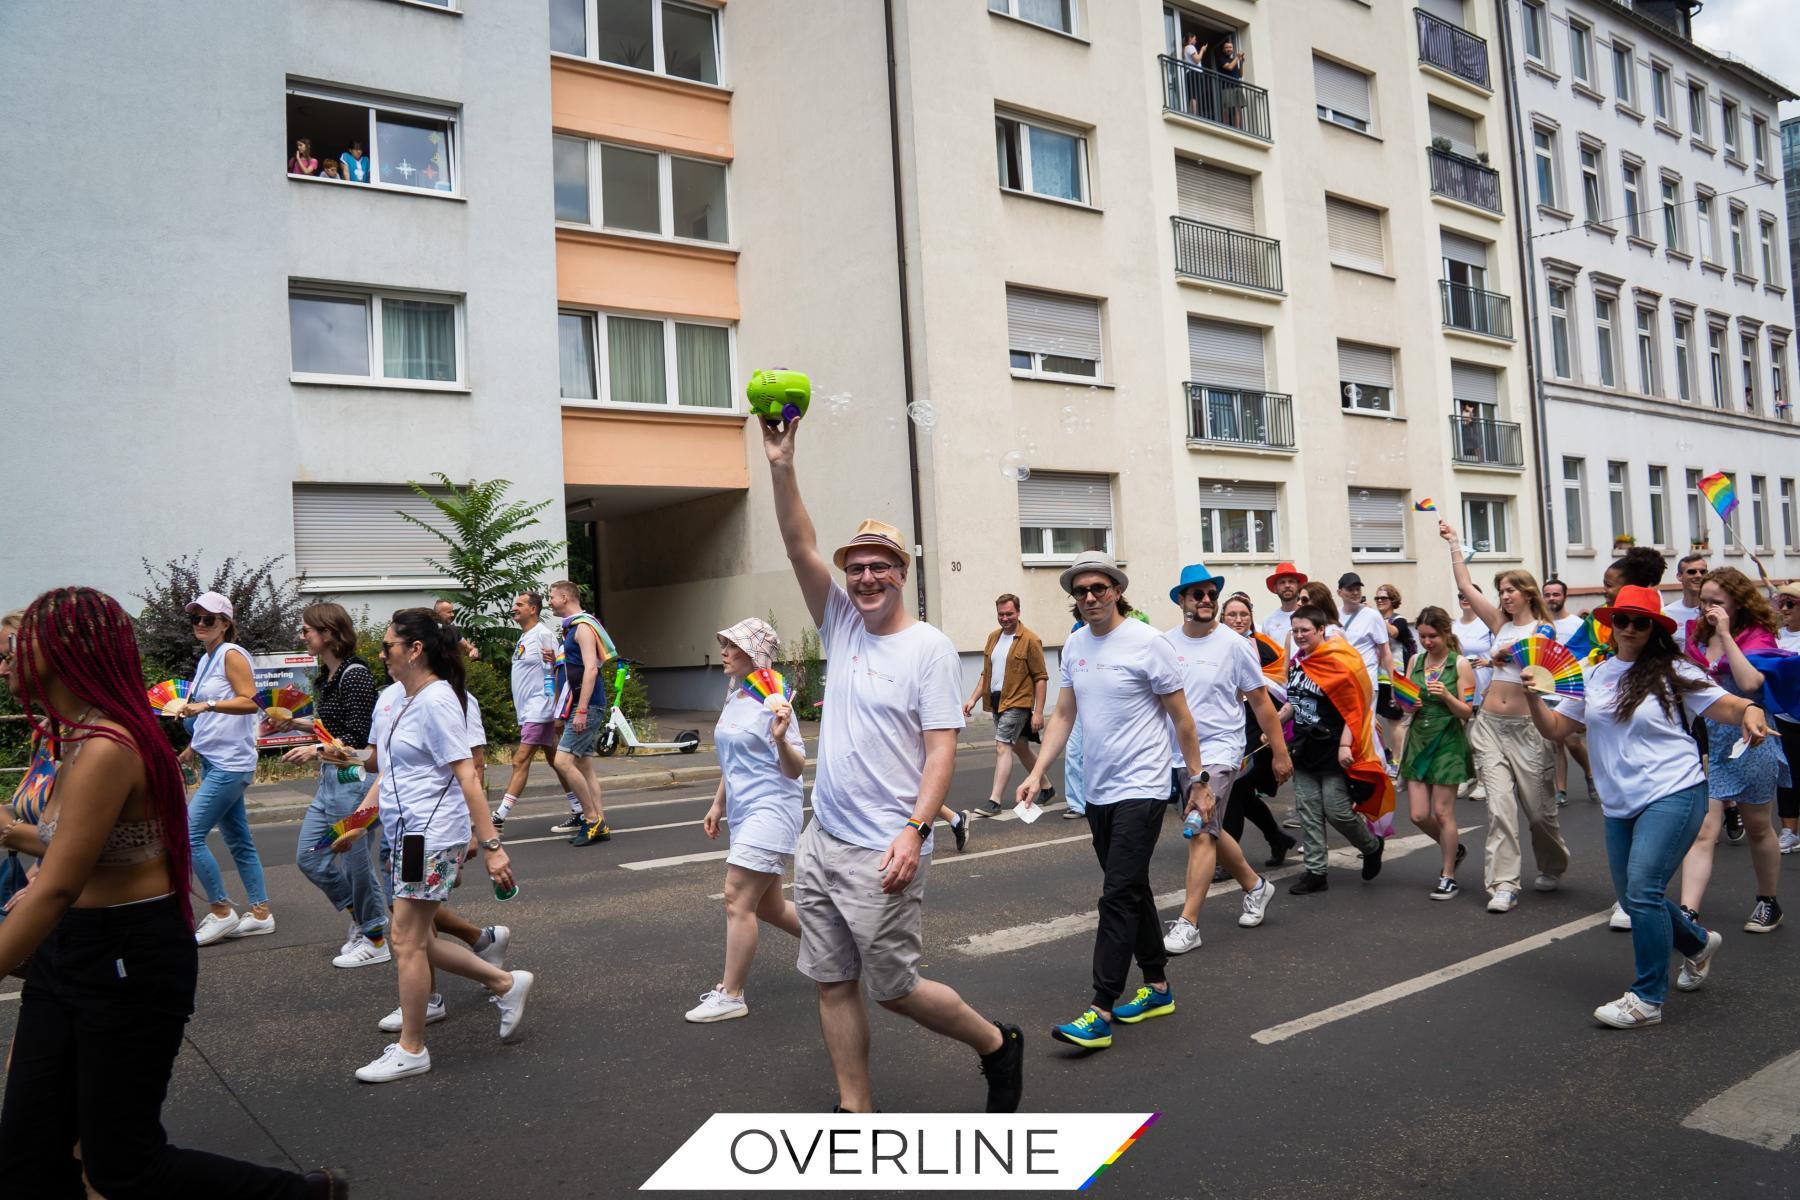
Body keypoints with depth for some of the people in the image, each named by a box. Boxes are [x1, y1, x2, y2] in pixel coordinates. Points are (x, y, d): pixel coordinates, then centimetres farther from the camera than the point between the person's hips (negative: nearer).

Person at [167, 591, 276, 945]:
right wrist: (194, 747, 21)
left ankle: (221, 912, 0)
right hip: (213, 761, 10)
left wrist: (205, 705, -31)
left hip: (230, 763, -10)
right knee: (238, 840, 11)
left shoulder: (232, 654, -10)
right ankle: (260, 912, 18)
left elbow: (250, 702, -21)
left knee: (189, 834, -12)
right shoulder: (206, 660, 16)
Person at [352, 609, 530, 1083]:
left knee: (406, 941, -1)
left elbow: (467, 776, -21)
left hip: (431, 834, -9)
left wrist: (491, 846, -23)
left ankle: (411, 1050, 13)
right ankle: (506, 982, 24)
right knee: (415, 940, 12)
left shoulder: (436, 700, -16)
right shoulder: (393, 696, 11)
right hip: (404, 831, 9)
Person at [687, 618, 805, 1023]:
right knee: (767, 906, 16)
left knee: (737, 899, -9)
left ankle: (730, 996, 2)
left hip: (771, 810, -9)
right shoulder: (733, 697, 10)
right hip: (743, 811, 9)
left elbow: (795, 769, -16)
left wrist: (780, 738, -35)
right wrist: (717, 805, 22)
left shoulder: (772, 702, -15)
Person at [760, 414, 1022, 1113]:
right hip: (821, 841, 6)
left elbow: (942, 749, -12)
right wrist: (781, 465, -13)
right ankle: (856, 1112, 24)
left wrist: (914, 831, -22)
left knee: (894, 987, 3)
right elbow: (800, 546, -3)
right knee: (832, 982, 11)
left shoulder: (929, 648, -8)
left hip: (882, 850, -6)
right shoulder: (841, 625, 7)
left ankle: (997, 1044, 26)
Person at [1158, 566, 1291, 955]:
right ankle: (1255, 886, 40)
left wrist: (1281, 754, -1)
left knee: (1200, 832, -12)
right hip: (1178, 753, 5)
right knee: (1210, 832, 17)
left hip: (1219, 751, -5)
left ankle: (1188, 924, -7)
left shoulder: (1234, 645, -8)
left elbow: (1261, 701, -2)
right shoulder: (1165, 643, 1)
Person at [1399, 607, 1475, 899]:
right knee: (1418, 815, 3)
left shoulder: (1460, 664, -7)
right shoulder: (1415, 660, 6)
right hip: (1418, 739, 5)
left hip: (1447, 742, -5)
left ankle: (1448, 877, 13)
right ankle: (1454, 849, 32)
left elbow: (1467, 712, -8)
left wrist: (1446, 695, -25)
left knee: (1442, 812, -2)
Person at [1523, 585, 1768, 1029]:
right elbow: (1553, 728, 7)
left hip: (1672, 795, -6)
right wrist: (1532, 696, -10)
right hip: (1619, 806, 6)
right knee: (1633, 896, 16)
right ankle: (1698, 944, 46)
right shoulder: (1593, 674, 8)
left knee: (1643, 889, -18)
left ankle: (1647, 999, -6)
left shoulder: (1672, 671, -4)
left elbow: (1727, 707, -9)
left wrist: (1750, 712, -31)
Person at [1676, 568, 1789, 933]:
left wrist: (1726, 635, -23)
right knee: (1702, 829, -8)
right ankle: (1687, 914, -16)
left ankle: (1767, 902, 36)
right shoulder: (1697, 635, 6)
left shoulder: (1757, 635, -7)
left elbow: (1750, 683, -26)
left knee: (1758, 828, 15)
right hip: (1704, 742, 3)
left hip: (1748, 743, -3)